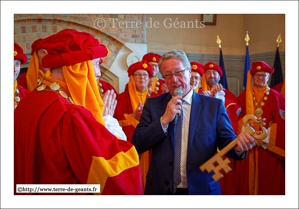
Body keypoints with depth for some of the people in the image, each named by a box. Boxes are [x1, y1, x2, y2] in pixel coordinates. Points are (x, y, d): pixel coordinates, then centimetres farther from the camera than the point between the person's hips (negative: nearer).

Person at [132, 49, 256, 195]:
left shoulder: (214, 106, -1)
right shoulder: (152, 105, 1)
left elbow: (226, 141, -4)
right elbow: (136, 145, -5)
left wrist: (239, 146, -26)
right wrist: (164, 120, -16)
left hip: (202, 189, 0)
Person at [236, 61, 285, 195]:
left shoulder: (275, 97, 3)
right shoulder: (243, 97, 7)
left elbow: (280, 122, -2)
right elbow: (239, 119, 4)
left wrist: (266, 138, -11)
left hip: (269, 147, -1)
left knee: (268, 180, 3)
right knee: (248, 178, 4)